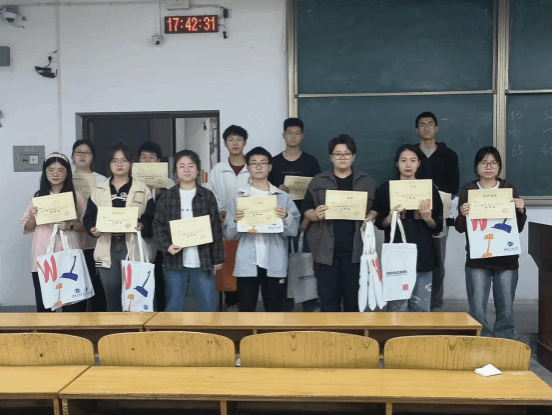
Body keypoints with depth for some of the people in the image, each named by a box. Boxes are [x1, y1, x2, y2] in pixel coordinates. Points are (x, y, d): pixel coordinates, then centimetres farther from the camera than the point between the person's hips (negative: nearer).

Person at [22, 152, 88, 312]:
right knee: (43, 304, 3)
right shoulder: (38, 197, 8)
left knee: (72, 301, -2)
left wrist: (71, 226, -13)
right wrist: (33, 217, -9)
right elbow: (27, 227, 12)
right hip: (43, 258, 2)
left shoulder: (77, 197, 4)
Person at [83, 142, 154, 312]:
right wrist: (93, 229, -11)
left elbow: (152, 220, 0)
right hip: (107, 248, 2)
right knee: (112, 293, 8)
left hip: (133, 248, -2)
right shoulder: (99, 190, 12)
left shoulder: (143, 190, 5)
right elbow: (89, 217, 9)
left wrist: (141, 227, -19)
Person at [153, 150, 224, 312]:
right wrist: (166, 246, -12)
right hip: (175, 261, 1)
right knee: (173, 306, 10)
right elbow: (158, 225, 5)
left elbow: (216, 228, 4)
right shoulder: (166, 197, 5)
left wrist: (218, 259, 2)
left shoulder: (207, 196, 4)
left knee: (208, 306, 3)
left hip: (203, 262, 0)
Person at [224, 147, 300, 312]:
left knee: (274, 310, 7)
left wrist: (286, 217, -18)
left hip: (274, 264, 0)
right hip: (247, 264, 0)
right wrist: (236, 221, -17)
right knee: (246, 310, 3)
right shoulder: (239, 197, 6)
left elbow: (293, 230, 1)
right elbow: (229, 234, 3)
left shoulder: (283, 197, 6)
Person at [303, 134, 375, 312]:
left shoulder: (366, 181, 9)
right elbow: (306, 210, 6)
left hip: (355, 250, 1)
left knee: (353, 298, 7)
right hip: (326, 250, 0)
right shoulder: (319, 181, 7)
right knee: (328, 298, 3)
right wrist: (316, 214, -15)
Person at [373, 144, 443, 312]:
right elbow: (379, 224, 6)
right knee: (397, 307, -5)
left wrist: (427, 218, -12)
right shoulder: (385, 189, 4)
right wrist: (391, 217, -13)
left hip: (423, 257, 1)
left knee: (421, 308, 2)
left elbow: (438, 227, 7)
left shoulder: (430, 189, 8)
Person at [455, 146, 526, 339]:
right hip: (477, 258, -1)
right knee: (477, 310, -3)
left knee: (506, 309, 6)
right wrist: (462, 215, -19)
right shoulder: (467, 190, 3)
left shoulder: (510, 189, 6)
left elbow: (519, 228, 7)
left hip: (506, 258, 1)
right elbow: (460, 228, 1)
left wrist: (521, 211, -12)